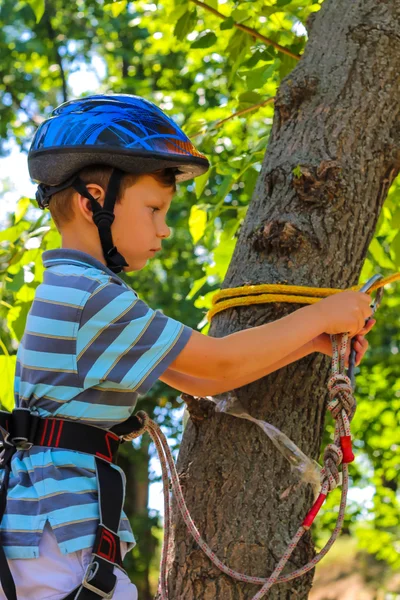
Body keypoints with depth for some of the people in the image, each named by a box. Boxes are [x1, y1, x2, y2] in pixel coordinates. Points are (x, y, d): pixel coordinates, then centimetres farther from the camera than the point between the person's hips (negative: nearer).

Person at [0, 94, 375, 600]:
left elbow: (197, 380, 12)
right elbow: (219, 364, -12)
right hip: (58, 539, -10)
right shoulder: (91, 297, -17)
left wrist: (312, 342, 8)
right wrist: (323, 315, -2)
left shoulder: (71, 290, 14)